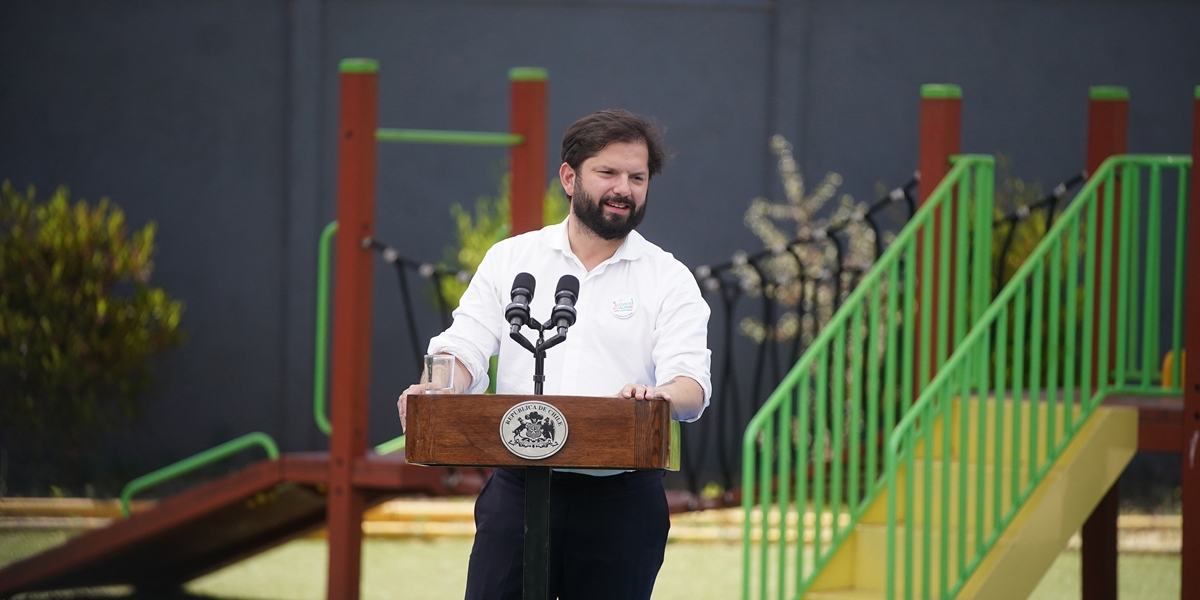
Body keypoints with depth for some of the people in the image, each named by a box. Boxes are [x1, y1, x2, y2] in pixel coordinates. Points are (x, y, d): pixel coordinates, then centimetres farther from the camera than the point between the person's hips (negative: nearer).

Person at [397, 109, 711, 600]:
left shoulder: (670, 280, 5)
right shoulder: (510, 260, 11)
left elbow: (692, 384, -6)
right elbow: (465, 348, 4)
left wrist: (660, 396, -30)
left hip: (621, 501, -1)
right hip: (518, 491, 1)